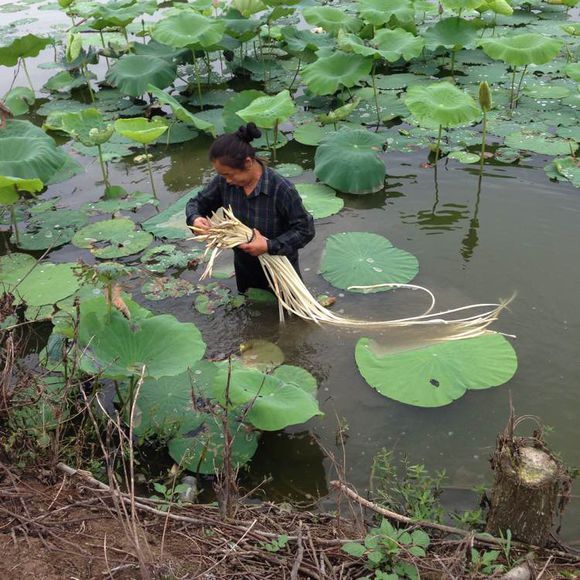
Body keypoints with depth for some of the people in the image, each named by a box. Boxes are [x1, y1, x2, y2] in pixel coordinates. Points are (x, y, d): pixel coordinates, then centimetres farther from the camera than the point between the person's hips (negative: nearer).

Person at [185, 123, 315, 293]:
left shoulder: (281, 189, -30)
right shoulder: (224, 181, -15)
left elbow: (306, 230, -22)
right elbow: (197, 203, 1)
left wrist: (270, 246, -32)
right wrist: (195, 218, -22)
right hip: (244, 268, 4)